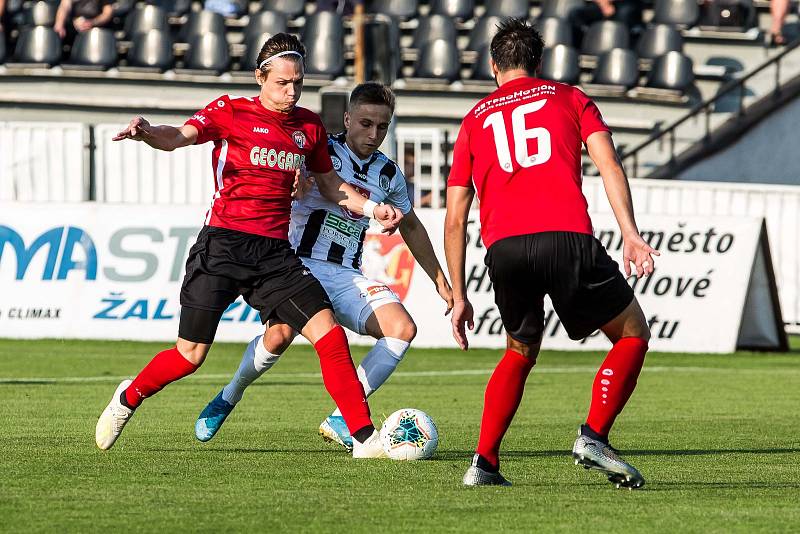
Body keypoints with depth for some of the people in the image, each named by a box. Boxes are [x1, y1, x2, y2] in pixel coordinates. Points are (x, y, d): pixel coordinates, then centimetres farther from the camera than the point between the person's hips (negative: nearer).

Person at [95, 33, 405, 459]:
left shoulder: (309, 127, 13)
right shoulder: (231, 111, -2)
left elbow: (330, 185, 26)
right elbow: (180, 136, -18)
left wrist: (371, 208, 8)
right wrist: (148, 133, -40)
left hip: (275, 253, 4)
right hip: (223, 244, -4)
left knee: (329, 332, -11)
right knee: (190, 356, 0)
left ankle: (364, 437, -8)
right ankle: (129, 398, 30)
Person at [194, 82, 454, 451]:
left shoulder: (388, 174, 13)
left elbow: (411, 227, 27)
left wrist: (440, 282, 27)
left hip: (347, 276, 5)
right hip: (301, 264, -5)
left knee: (403, 328, -18)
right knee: (280, 334, -31)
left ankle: (341, 419, -12)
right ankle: (228, 397, 0)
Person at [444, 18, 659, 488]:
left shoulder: (475, 120, 26)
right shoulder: (569, 99, 21)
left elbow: (455, 220, 21)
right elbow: (608, 162, 2)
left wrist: (459, 297, 25)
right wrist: (630, 234, -6)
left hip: (503, 248, 3)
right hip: (566, 236, -3)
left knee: (520, 353, 26)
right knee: (633, 333, 14)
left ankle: (484, 462, 13)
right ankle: (594, 436, -3)